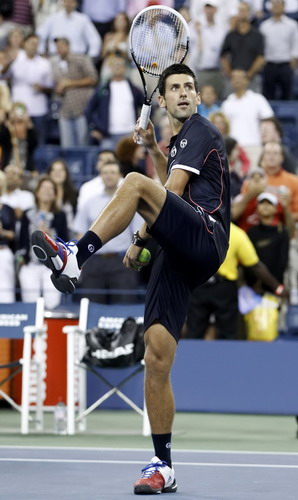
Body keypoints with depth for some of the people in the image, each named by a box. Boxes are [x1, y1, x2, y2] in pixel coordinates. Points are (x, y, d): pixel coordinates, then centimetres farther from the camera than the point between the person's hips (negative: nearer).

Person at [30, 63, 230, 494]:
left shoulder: (201, 131, 5)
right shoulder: (179, 139, 30)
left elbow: (172, 194, -4)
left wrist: (140, 239, 2)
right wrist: (153, 148, 34)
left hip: (206, 235, -8)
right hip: (180, 255, 8)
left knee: (135, 184, -30)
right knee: (157, 360, -2)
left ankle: (74, 257, -36)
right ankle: (162, 468, 0)